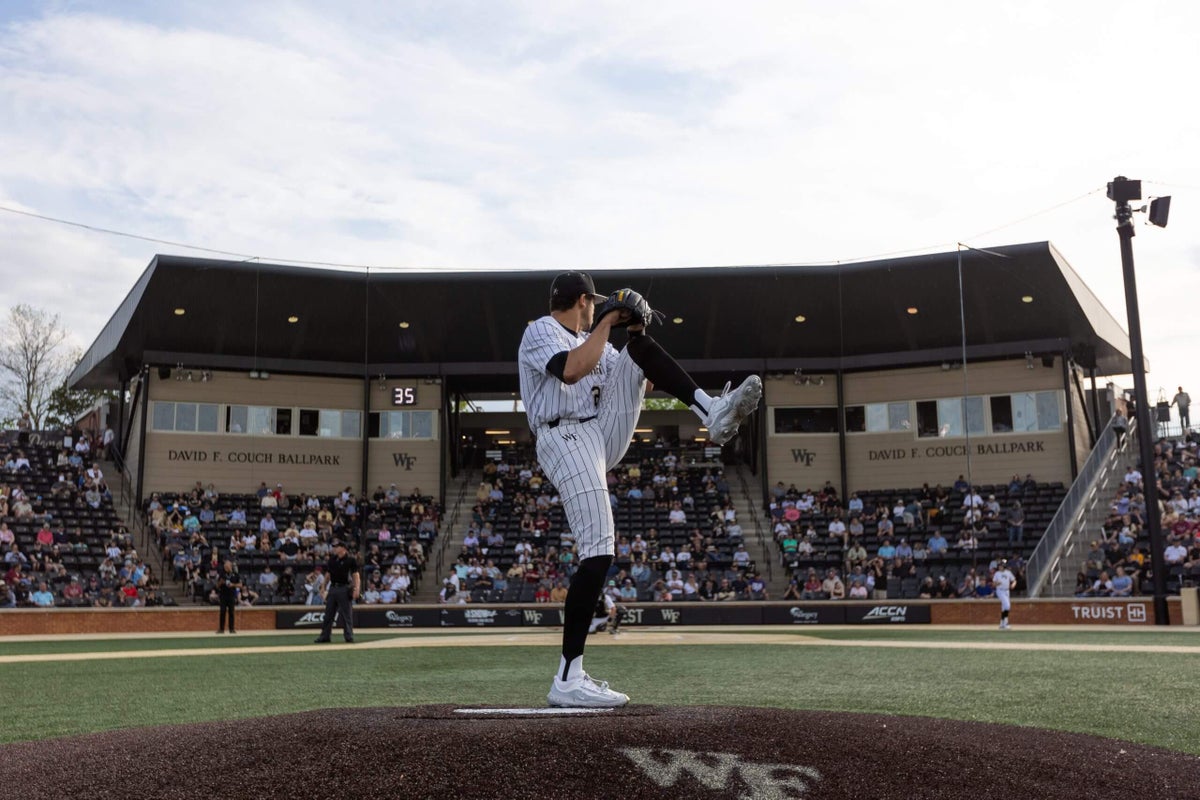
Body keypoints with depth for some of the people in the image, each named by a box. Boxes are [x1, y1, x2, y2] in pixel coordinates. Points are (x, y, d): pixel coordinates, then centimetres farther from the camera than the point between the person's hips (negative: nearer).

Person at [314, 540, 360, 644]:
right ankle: (325, 636, 15)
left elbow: (356, 575, -10)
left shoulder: (351, 559, -7)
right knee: (328, 614, 9)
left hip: (344, 589, -6)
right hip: (332, 588, 6)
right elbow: (328, 574, 17)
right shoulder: (332, 559, 11)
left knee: (346, 615, -2)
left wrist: (356, 589, -21)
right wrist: (324, 588, 13)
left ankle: (349, 636, 4)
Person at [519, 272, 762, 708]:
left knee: (641, 349, 1)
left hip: (606, 437, 8)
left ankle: (712, 413, -15)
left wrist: (636, 328, 7)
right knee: (598, 552, -18)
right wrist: (608, 320, -14)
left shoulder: (591, 340, 25)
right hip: (566, 440, -8)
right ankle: (568, 681, -16)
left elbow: (636, 379, 21)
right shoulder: (539, 332, -2)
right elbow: (572, 370, -23)